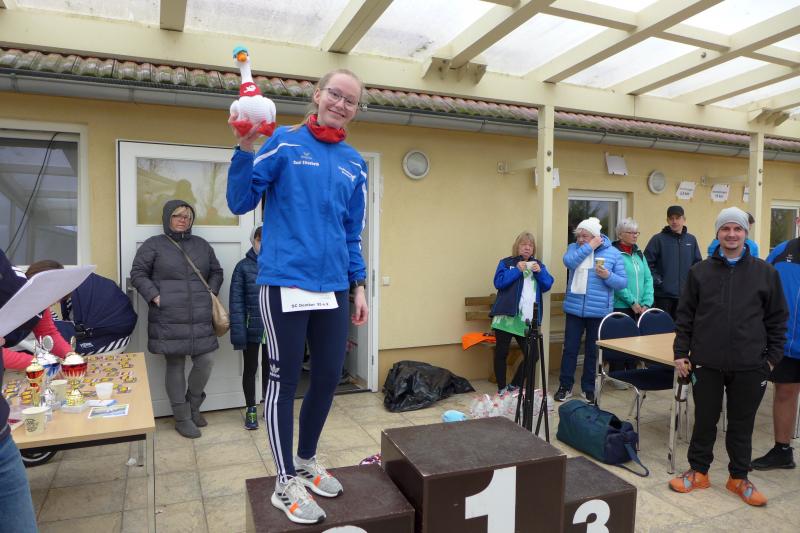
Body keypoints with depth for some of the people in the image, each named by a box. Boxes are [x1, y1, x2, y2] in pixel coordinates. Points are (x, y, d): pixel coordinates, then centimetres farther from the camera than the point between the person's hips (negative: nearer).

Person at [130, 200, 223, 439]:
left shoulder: (202, 245, 16)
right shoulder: (153, 245, 3)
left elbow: (216, 272, 22)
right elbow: (138, 273, 1)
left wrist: (211, 294, 7)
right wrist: (154, 296, -10)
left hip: (200, 318, 4)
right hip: (169, 319, -4)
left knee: (205, 361, 2)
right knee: (175, 365, 4)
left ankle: (193, 406, 27)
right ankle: (182, 418, 16)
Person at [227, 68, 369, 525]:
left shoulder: (355, 163, 12)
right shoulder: (284, 143, -2)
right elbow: (240, 203, -5)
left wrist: (359, 287, 12)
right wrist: (246, 147, -17)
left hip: (334, 289, 5)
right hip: (285, 283, -5)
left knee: (329, 378, 11)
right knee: (285, 381, 4)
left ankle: (307, 461, 34)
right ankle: (287, 484, 20)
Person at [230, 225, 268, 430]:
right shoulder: (243, 267, -5)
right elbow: (236, 302, -7)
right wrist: (238, 332, -13)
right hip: (252, 328, -1)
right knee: (250, 369, 13)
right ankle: (251, 410, 29)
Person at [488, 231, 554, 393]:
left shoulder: (538, 264, 17)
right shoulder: (506, 263, 6)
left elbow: (547, 285, 6)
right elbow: (498, 282, -8)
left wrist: (539, 272, -9)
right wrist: (517, 270, -14)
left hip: (529, 318, 3)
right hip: (506, 315, -3)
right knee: (501, 353, 2)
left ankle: (515, 385, 17)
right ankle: (501, 387, 15)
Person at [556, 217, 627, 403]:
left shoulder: (613, 253, 0)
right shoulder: (574, 247, 4)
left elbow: (623, 283, -1)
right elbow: (569, 262, -19)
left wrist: (608, 276, -19)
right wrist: (589, 247, -18)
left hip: (598, 311, -1)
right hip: (574, 309, 1)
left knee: (593, 351, 10)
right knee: (570, 348, 5)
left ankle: (588, 388, 23)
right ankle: (565, 386, 17)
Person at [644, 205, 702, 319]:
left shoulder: (691, 240, 10)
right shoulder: (658, 239, -4)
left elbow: (698, 263, 16)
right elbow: (647, 263, -8)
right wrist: (656, 280, -14)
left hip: (685, 294, 5)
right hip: (663, 294, -4)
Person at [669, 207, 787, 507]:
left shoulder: (766, 273, 3)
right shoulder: (699, 272, 3)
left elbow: (777, 319, 6)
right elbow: (685, 316, 4)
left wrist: (772, 356, 2)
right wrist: (681, 352, 1)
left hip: (749, 367, 0)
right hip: (707, 364, 0)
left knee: (742, 425, 12)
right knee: (705, 421, 12)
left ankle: (739, 478, 30)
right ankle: (698, 472, 28)